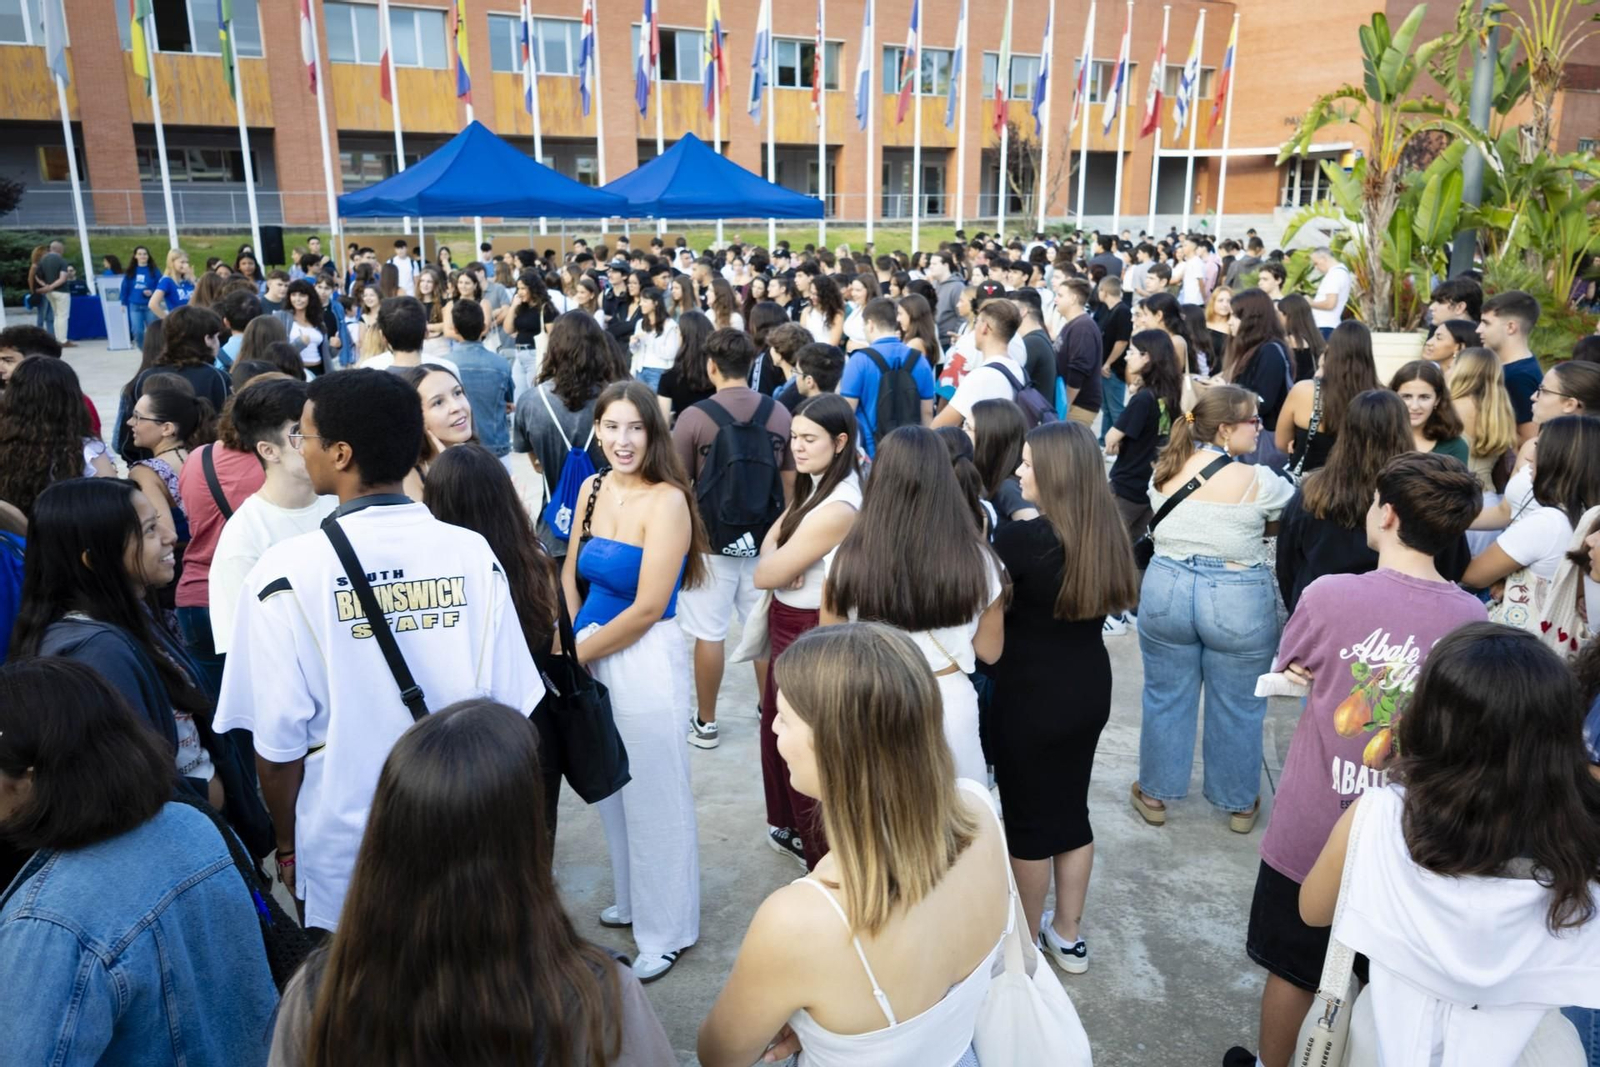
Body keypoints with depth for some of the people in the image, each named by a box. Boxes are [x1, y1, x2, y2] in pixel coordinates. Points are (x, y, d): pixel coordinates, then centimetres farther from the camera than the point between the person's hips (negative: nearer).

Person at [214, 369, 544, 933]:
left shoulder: (288, 570, -18)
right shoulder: (474, 554, -10)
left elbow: (279, 740, -13)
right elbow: (511, 707, -5)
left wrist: (287, 846, 5)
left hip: (346, 856, -2)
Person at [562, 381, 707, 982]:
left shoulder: (667, 501, -18)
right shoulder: (592, 488, 3)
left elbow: (646, 609, -18)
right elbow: (571, 574, 12)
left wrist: (577, 652, -9)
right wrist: (572, 641, -2)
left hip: (646, 659, -7)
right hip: (592, 655, 7)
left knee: (654, 796, 7)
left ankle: (665, 931, 28)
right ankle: (632, 898, 45)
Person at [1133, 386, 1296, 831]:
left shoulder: (1164, 470, 1)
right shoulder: (1258, 481, -14)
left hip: (1166, 590, 4)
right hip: (1238, 600, -3)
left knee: (1166, 699, 17)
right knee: (1238, 709, 15)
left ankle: (1155, 794, 30)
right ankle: (1240, 804, 32)